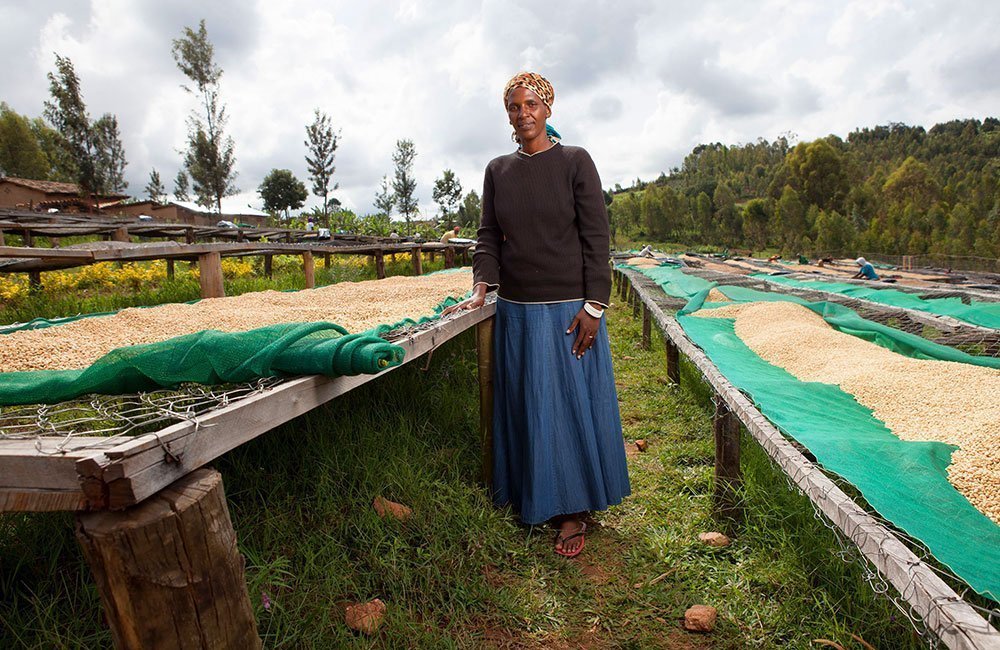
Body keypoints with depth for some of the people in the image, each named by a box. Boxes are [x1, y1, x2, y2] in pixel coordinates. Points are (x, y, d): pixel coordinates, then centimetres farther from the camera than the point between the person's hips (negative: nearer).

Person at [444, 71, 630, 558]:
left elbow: (596, 238, -5)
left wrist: (593, 306, -12)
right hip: (516, 310, 4)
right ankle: (534, 499, 28)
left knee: (570, 404, 4)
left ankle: (572, 511, 19)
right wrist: (481, 289, -8)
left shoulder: (574, 162, -1)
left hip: (568, 308, -3)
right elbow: (489, 236, 8)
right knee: (524, 405, 10)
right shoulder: (498, 170, 10)